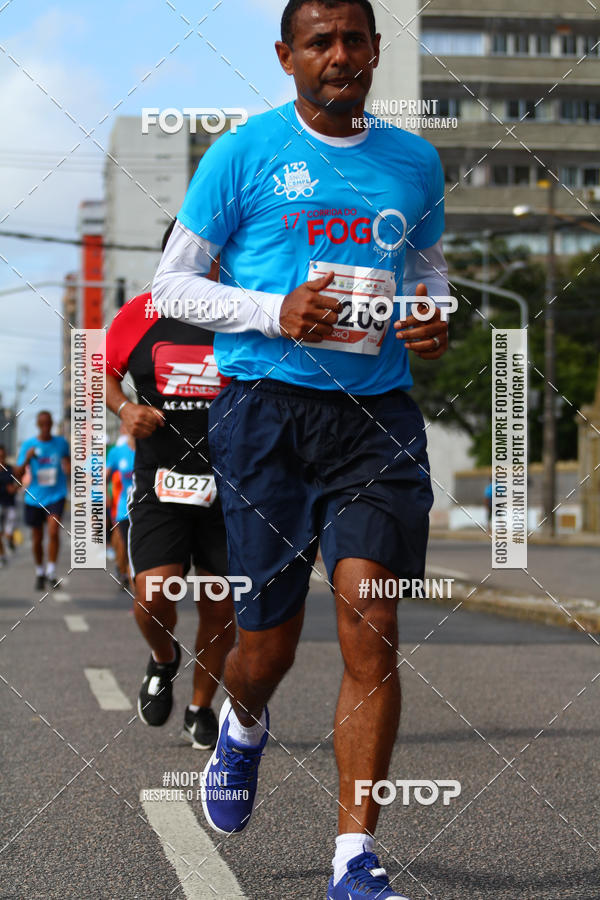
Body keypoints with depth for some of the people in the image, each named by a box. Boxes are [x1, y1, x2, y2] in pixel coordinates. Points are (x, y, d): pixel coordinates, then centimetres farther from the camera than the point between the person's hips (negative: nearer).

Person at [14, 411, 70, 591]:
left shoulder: (61, 443, 2)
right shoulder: (28, 445, -2)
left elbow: (67, 460, 24)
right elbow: (18, 475, -3)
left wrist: (69, 468, 1)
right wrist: (27, 459, -21)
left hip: (56, 495, -1)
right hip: (34, 497, 1)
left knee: (54, 531, -20)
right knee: (37, 538, 9)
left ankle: (51, 571, -12)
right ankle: (39, 572, 29)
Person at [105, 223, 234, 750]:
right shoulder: (142, 316, 1)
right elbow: (103, 371, 16)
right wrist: (124, 408, -4)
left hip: (230, 488, 0)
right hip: (160, 483, 0)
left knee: (220, 608, 6)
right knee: (154, 594, -16)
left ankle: (201, 708, 29)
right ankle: (163, 661, 20)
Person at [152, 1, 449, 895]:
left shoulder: (414, 160, 13)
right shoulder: (243, 153, 2)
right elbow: (170, 285, 3)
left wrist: (436, 317, 4)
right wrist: (274, 312, -13)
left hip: (378, 415, 2)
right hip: (268, 408, -2)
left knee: (372, 624, -12)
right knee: (268, 638, 4)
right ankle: (243, 724, 43)